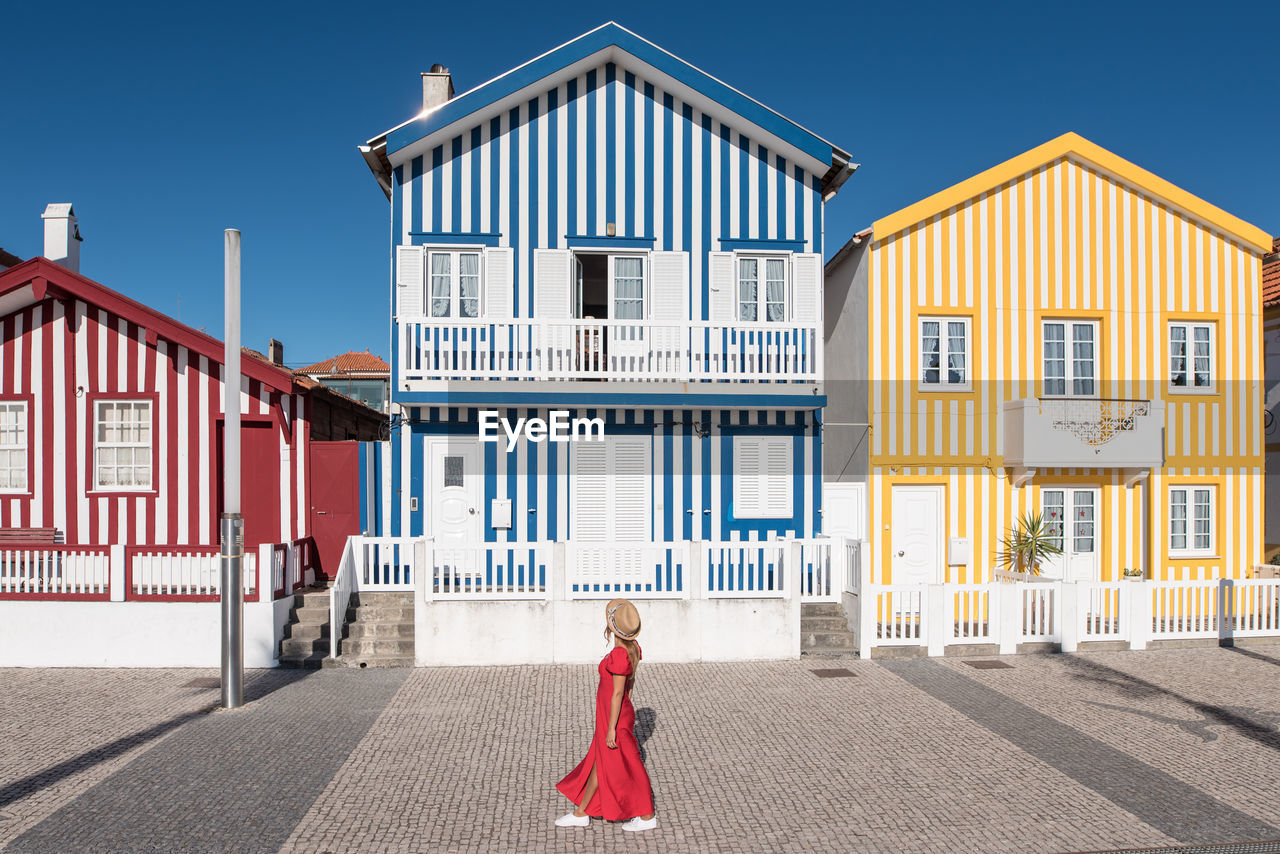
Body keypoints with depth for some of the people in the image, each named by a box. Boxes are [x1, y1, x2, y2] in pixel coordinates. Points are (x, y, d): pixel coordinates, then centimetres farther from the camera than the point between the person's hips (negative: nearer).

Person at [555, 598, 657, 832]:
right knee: (598, 763, 18)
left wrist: (611, 729, -19)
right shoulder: (632, 648, 1)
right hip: (621, 713, 9)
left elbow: (618, 693, -24)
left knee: (625, 768, 5)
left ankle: (647, 816, 17)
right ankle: (581, 813, 30)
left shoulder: (618, 654, -27)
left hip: (614, 718, -9)